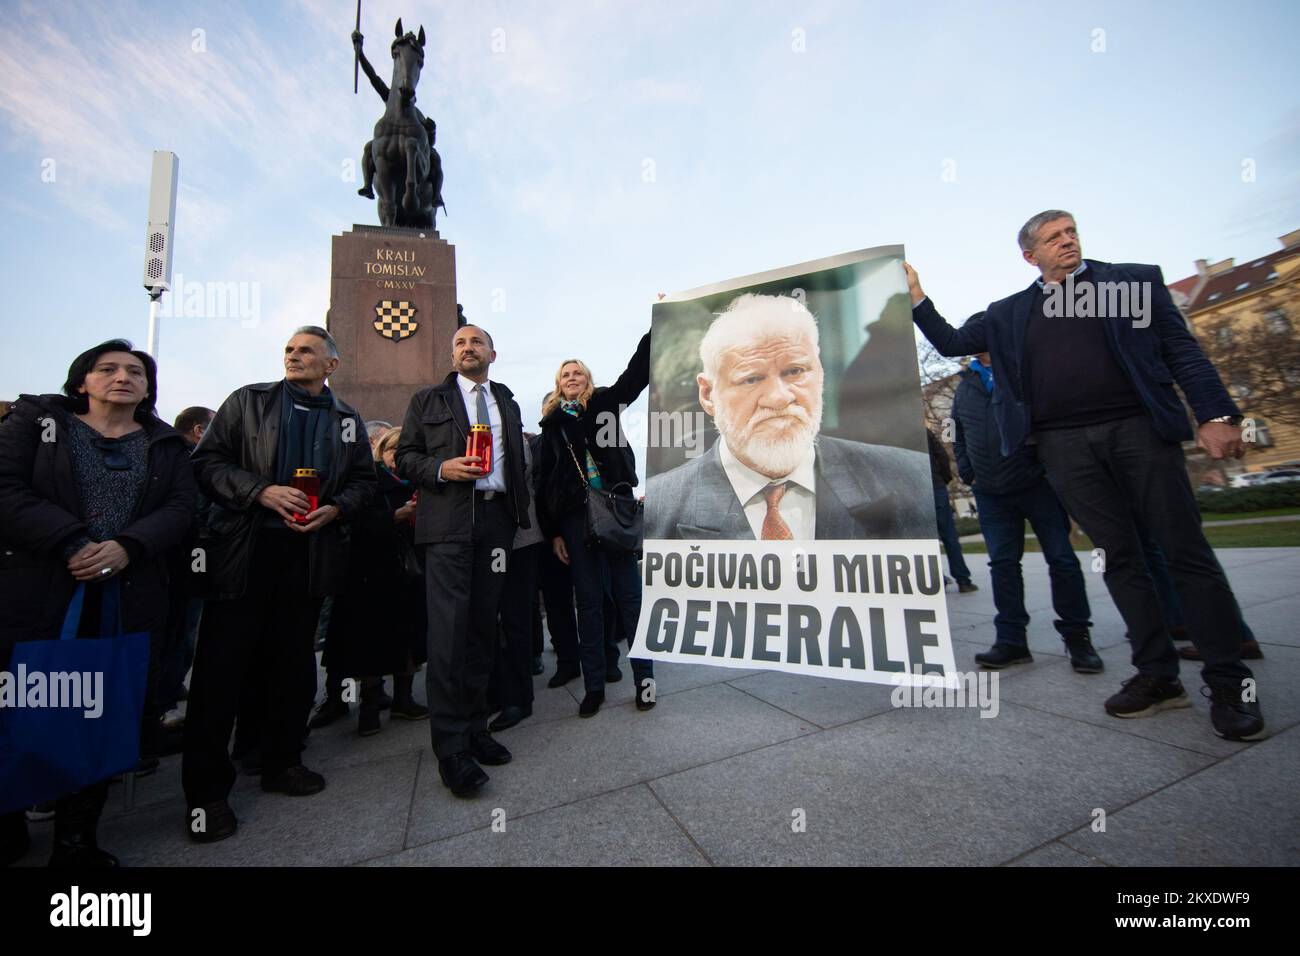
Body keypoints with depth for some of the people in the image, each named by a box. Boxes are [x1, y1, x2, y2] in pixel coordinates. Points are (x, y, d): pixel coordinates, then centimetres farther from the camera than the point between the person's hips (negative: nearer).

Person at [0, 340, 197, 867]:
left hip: (129, 599, 1)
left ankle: (77, 840, 18)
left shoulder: (166, 444, 13)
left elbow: (180, 507, 2)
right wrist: (71, 542, -16)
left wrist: (127, 547, -15)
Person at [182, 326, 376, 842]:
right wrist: (261, 491, -16)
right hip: (243, 551, -2)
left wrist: (335, 508, -8)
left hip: (309, 552, 2)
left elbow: (364, 479, 10)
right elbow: (207, 460, -1)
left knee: (294, 663, 11)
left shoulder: (346, 420, 10)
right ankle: (206, 789, 17)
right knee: (222, 665, 2)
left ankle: (282, 761, 28)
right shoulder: (247, 401, 5)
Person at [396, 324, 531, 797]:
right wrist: (441, 468, -12)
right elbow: (405, 456, 7)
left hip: (497, 520, 4)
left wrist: (521, 513, 10)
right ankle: (451, 748, 3)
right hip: (449, 522, -3)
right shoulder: (427, 400, 12)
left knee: (482, 628, 8)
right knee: (449, 630, -7)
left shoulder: (507, 402, 21)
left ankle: (475, 727, 20)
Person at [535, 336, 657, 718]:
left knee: (629, 594, 3)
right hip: (575, 517, 2)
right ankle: (594, 686, 18)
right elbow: (544, 483, 9)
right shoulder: (552, 424, 13)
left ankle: (644, 677, 15)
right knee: (588, 600, 7)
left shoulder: (605, 404, 11)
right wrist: (553, 533, 4)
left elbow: (638, 370, 0)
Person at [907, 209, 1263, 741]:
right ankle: (1157, 675, 13)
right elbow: (950, 342, 19)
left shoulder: (1135, 280, 11)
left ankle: (1228, 681, 9)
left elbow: (1182, 349, 5)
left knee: (1186, 551, -2)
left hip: (1137, 427, -1)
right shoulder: (1009, 314, 16)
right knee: (1119, 557, 4)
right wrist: (916, 297, 8)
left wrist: (1216, 414, -7)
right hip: (1064, 445, 1)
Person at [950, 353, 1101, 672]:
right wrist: (969, 475, 9)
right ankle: (1010, 640, 10)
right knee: (1002, 563, 4)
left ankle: (1077, 636, 16)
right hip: (990, 494, 4)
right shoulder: (965, 386, 13)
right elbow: (958, 438, 20)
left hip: (1038, 485, -3)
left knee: (1062, 559, 2)